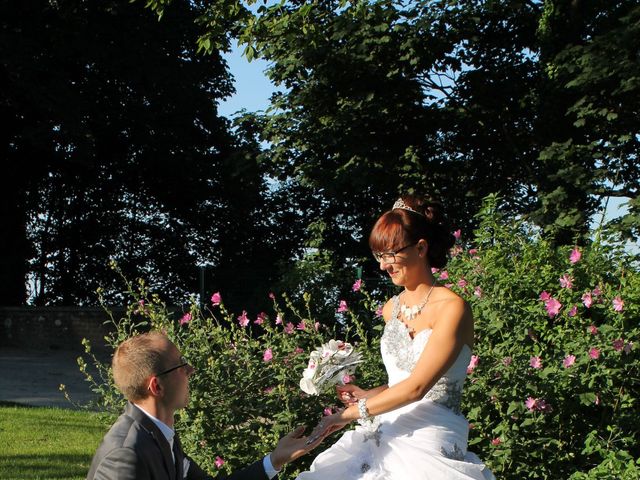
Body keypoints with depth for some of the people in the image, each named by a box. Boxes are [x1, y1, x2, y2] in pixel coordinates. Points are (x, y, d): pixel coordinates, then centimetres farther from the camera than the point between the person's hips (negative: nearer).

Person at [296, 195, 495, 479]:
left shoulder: (451, 308, -11)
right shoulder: (392, 309, 12)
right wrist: (368, 395, 6)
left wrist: (351, 413, -13)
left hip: (431, 445, -6)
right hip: (383, 436, 6)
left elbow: (417, 387, -17)